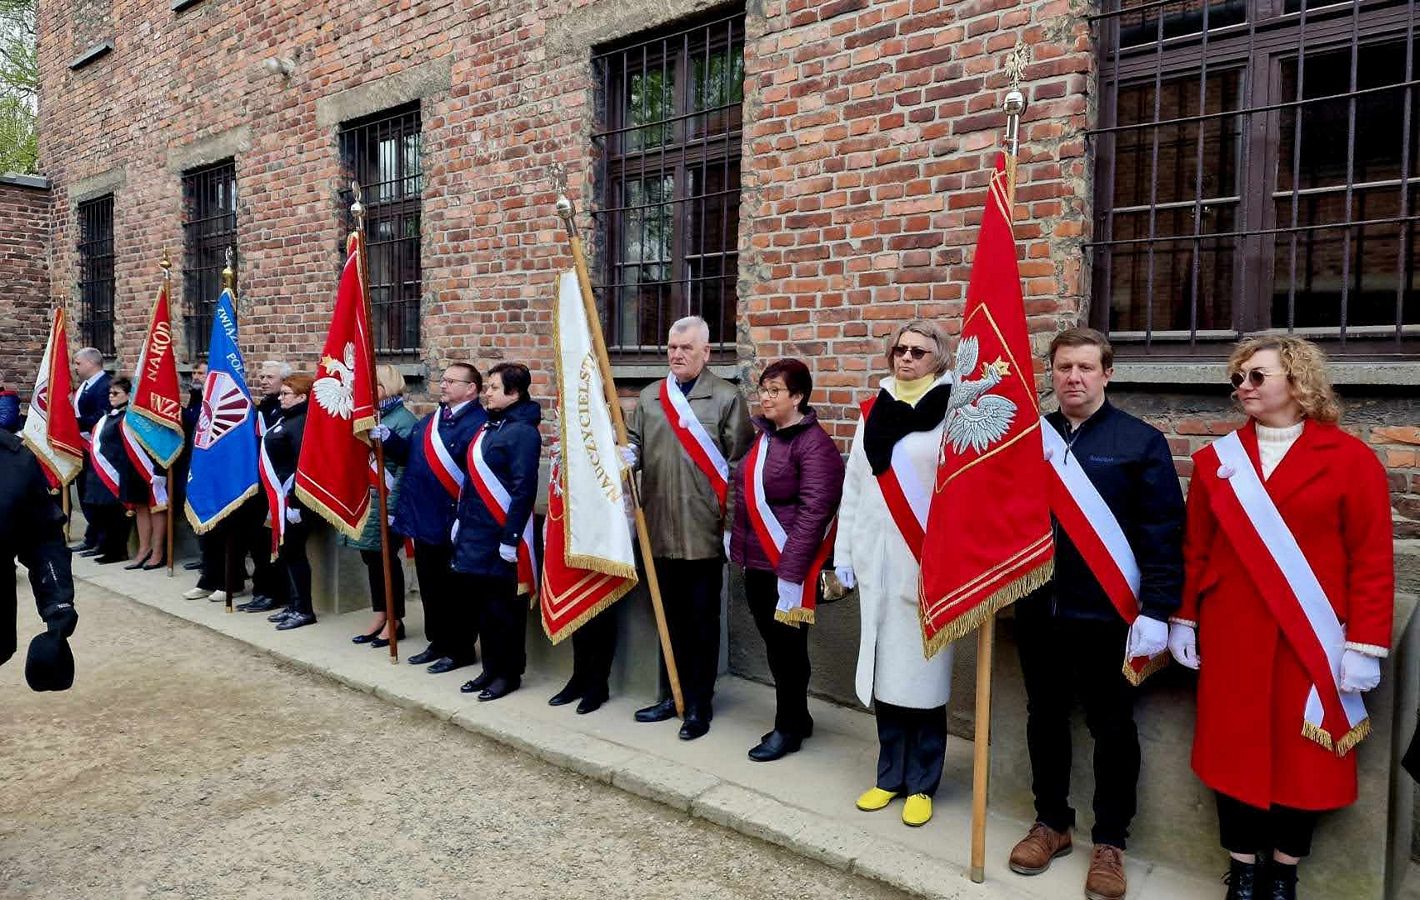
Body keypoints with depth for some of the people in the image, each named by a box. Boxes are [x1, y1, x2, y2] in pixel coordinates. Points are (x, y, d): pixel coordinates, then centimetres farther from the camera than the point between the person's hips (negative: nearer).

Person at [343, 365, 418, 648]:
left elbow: (404, 468, -16)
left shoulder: (403, 421, -12)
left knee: (386, 559, 1)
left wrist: (391, 507, -20)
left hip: (386, 502, -8)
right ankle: (379, 617, 24)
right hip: (364, 500, 8)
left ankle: (394, 621, 14)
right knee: (371, 557, 13)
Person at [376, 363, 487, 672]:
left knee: (455, 589, 3)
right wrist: (387, 437, -1)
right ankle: (438, 643, 32)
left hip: (454, 524, -9)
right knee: (429, 586, 18)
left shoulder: (478, 425, -17)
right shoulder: (429, 421, 15)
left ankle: (461, 650, 16)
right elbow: (408, 455, 17)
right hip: (424, 520, 9)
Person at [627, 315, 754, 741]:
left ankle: (700, 704, 17)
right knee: (670, 617, 16)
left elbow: (739, 461, -7)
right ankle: (671, 696, 28)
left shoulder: (726, 398, -4)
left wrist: (731, 519, -10)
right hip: (661, 529, 5)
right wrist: (625, 456, -12)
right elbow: (635, 444, 12)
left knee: (702, 619, 6)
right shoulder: (649, 396, 11)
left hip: (704, 531, -5)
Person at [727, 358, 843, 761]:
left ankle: (788, 728, 22)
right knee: (774, 644, 17)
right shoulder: (764, 436, 11)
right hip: (756, 562, 8)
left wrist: (790, 572, -24)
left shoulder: (814, 444, -15)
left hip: (787, 566, -8)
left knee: (787, 646, 5)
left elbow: (813, 512, -21)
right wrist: (737, 543, 16)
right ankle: (797, 717, 33)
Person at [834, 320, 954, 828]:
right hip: (876, 558, 5)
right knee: (883, 669, 10)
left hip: (926, 561, -4)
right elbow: (853, 486, 13)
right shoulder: (873, 412, 12)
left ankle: (921, 784, 17)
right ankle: (890, 776, 24)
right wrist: (843, 551, 11)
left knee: (923, 672, 1)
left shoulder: (952, 413, -3)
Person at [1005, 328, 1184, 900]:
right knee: (1045, 719, 15)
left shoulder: (1141, 441, -5)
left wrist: (1156, 611, -13)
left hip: (1106, 613, -3)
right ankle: (1051, 822, 33)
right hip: (1038, 609, 4)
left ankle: (1110, 842, 26)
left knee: (1111, 728, 10)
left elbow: (1163, 534, -9)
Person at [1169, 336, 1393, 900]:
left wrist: (1364, 645, -9)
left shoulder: (1350, 459, -3)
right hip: (1230, 635, 2)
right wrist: (1183, 620, 4)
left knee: (1304, 754, 8)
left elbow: (1372, 560, -5)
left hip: (1312, 639, -2)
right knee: (1234, 749, 7)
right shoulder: (1216, 459, 5)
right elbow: (1195, 548, 6)